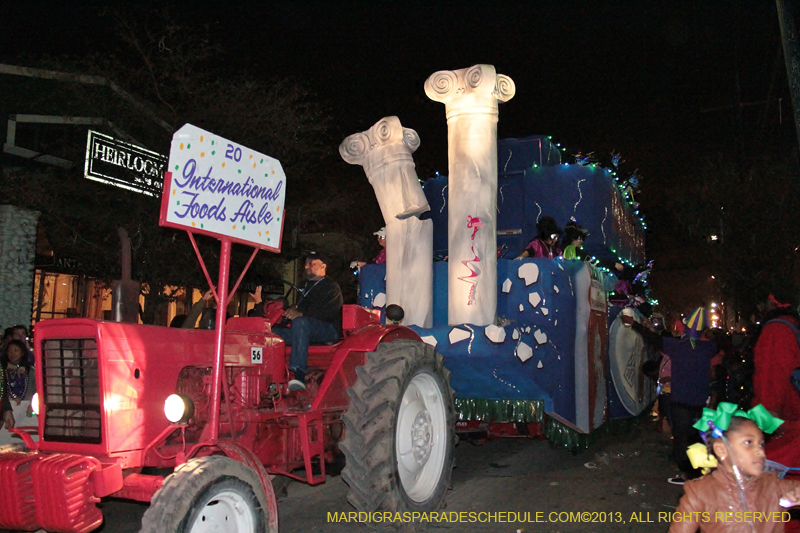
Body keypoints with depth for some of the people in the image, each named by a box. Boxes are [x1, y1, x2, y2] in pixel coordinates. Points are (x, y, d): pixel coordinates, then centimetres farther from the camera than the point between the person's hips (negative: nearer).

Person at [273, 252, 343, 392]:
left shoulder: (331, 287, 1)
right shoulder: (305, 286, 28)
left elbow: (328, 312, -15)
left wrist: (301, 313, -24)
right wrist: (292, 309, 5)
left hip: (329, 330, -8)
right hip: (304, 329, 8)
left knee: (300, 322, -38)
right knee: (273, 332, -13)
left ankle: (300, 375, -48)